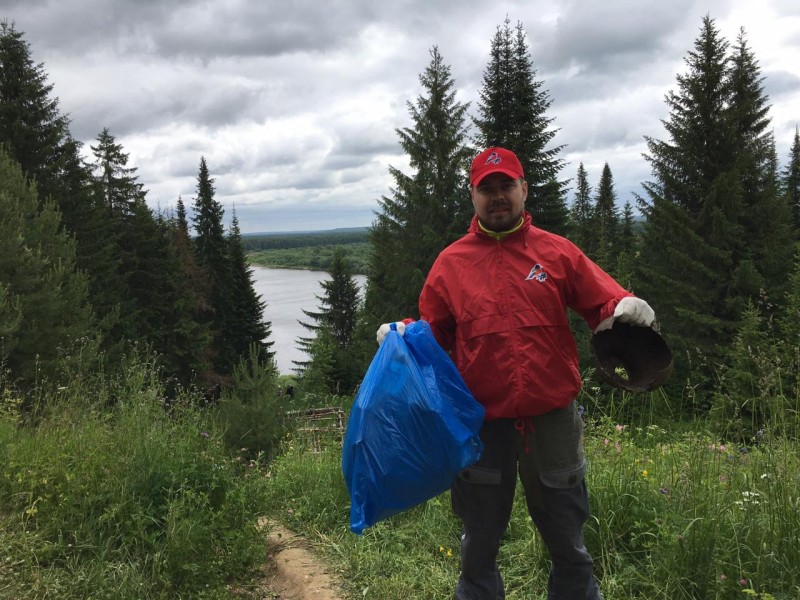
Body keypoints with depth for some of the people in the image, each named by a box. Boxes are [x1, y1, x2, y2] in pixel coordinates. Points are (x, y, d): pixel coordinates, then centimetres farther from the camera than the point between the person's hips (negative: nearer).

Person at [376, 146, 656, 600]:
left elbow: (602, 302, 3)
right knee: (480, 544, 16)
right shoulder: (450, 263, 4)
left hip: (552, 419, 0)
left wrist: (625, 308, -19)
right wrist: (404, 334, -11)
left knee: (567, 541, 17)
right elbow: (433, 334, 9)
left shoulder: (557, 252, 3)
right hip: (482, 424, 0)